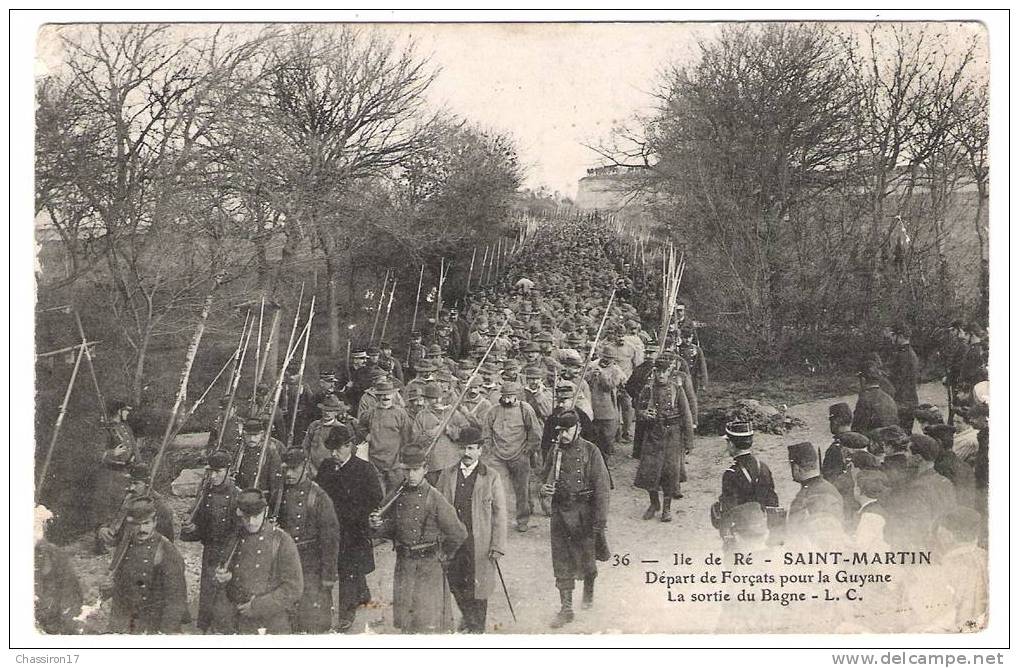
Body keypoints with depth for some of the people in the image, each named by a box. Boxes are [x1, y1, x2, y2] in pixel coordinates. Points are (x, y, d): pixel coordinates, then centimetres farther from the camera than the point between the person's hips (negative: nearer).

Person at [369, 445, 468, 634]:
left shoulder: (434, 497, -13)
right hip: (403, 565, 5)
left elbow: (458, 533, -10)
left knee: (429, 624, 2)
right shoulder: (399, 495, 3)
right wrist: (379, 526, -7)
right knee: (405, 619, 14)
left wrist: (444, 555, 2)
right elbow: (393, 530, 13)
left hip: (429, 566, -5)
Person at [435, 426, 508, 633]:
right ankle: (467, 616, 38)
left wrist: (498, 545, -8)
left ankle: (477, 626, 25)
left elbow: (499, 513, -2)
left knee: (477, 585, 5)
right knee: (454, 583, 10)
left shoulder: (491, 478, -1)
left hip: (479, 544, -3)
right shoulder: (446, 475, 7)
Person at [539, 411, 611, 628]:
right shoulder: (555, 451, 4)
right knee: (561, 563, 4)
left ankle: (589, 590, 41)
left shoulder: (590, 451, -9)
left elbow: (602, 487, -10)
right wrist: (544, 488, -5)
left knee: (586, 558, 10)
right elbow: (545, 477, 20)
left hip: (584, 512, -3)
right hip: (560, 512, 3)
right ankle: (566, 608, 11)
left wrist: (601, 521, -14)